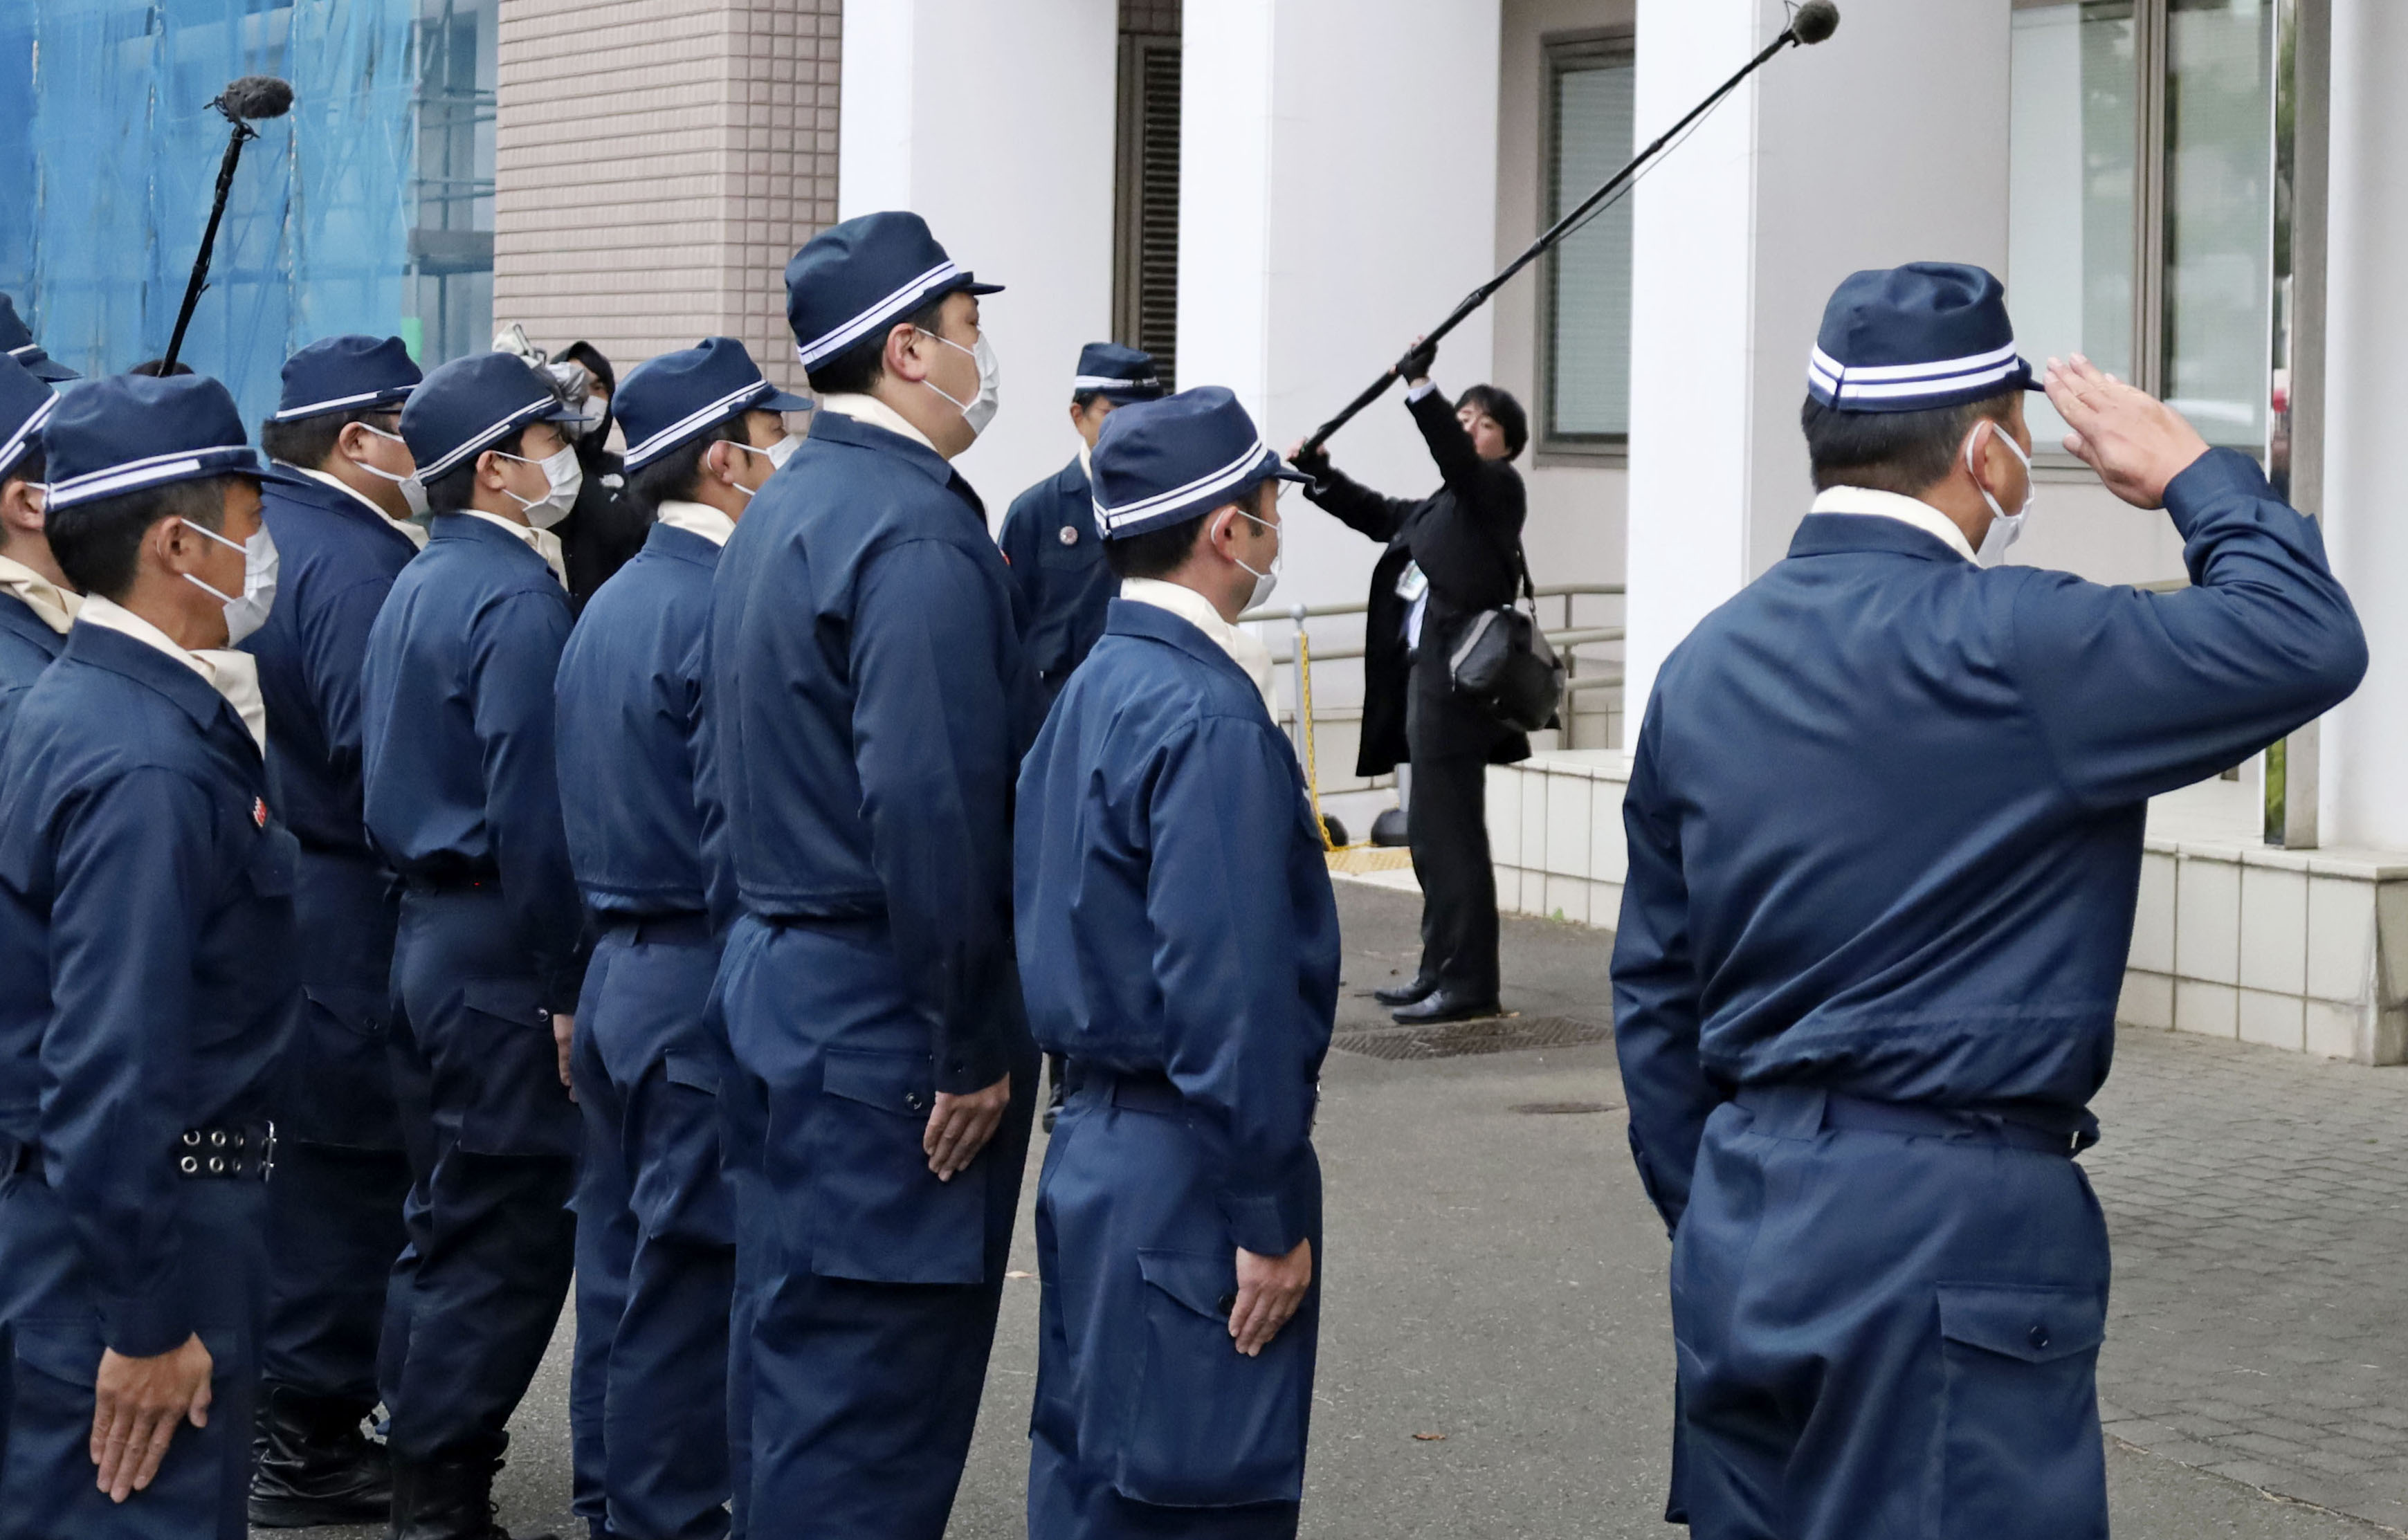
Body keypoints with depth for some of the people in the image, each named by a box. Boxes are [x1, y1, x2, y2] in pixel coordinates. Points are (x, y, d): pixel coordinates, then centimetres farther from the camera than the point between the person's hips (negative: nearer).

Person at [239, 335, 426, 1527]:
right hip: (338, 912, -10)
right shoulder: (358, 560, -18)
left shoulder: (258, 534, 12)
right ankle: (309, 1441, 6)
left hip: (251, 884, 10)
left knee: (263, 1154, 18)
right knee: (343, 1160, 0)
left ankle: (256, 1415, 28)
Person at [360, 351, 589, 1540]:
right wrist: (567, 987, -18)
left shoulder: (416, 586, 13)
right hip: (502, 952, -10)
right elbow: (532, 814, -21)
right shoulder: (518, 600, -16)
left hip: (426, 937, 10)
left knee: (448, 1221, 16)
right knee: (504, 1233, -3)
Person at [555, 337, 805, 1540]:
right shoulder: (726, 608, -17)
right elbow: (741, 839, -21)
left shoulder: (608, 606, 12)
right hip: (706, 989, -9)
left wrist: (583, 994, 20)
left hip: (618, 977, 9)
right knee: (690, 1279, -2)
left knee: (622, 1256, 16)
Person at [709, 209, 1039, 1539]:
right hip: (887, 1023, -10)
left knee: (814, 1353, 16)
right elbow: (929, 809, -25)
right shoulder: (918, 533, -18)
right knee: (879, 1374, -4)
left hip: (785, 980, 10)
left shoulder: (781, 512, 13)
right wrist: (973, 1050, -19)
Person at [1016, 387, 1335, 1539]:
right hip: (1189, 1181, -10)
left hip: (1098, 1144, 10)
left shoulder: (1094, 686, 11)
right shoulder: (1211, 718, -18)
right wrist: (1270, 1217, -18)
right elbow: (1229, 989, -22)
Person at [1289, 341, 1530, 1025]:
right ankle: (1442, 972, 21)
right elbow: (1378, 514, 28)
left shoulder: (1497, 486, -3)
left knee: (1446, 829, -8)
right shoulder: (1444, 504, 21)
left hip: (1454, 678, -10)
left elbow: (1456, 457, -21)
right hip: (1426, 674, 10)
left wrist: (1420, 388, -30)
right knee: (1435, 832, 14)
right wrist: (1320, 475, 17)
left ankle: (1466, 982, -5)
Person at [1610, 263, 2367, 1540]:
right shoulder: (2008, 646, -14)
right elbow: (2309, 642, -11)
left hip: (1743, 1238, 8)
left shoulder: (1704, 666, 9)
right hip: (1953, 1239, -8)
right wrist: (2197, 478, 5)